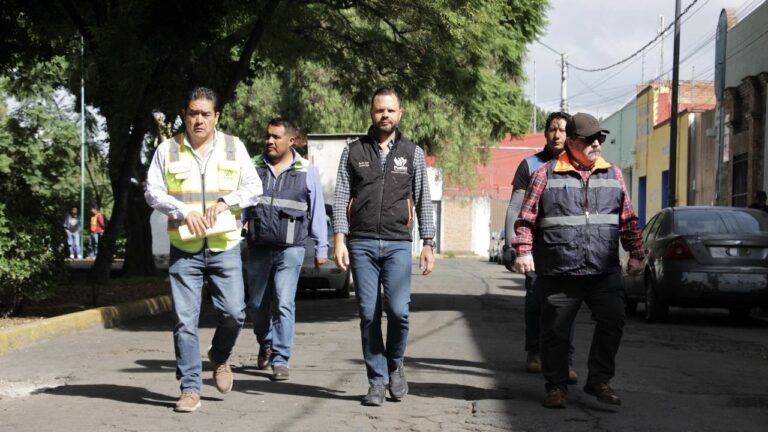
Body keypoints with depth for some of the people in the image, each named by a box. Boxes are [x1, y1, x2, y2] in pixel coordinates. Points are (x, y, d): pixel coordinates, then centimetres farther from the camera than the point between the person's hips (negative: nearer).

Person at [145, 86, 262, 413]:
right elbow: (153, 192, 1)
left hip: (225, 246, 1)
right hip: (183, 249, 0)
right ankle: (190, 389, 5)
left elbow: (253, 188, 5)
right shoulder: (167, 150, 4)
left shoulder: (234, 147, 7)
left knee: (234, 312, -7)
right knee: (184, 321, -2)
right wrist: (184, 212, -13)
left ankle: (220, 357, 25)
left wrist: (224, 202, -11)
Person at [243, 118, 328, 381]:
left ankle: (280, 360, -7)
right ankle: (265, 345, 37)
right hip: (258, 248, 3)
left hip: (290, 249, -3)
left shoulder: (307, 171, 3)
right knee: (257, 304, 11)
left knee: (284, 303, -11)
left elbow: (317, 212, 7)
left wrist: (321, 248, 6)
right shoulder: (254, 168, 7)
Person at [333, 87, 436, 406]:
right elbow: (341, 197, 6)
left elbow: (423, 200, 11)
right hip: (362, 243, 1)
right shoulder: (353, 151, 10)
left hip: (397, 244, 0)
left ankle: (395, 365, 12)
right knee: (369, 314, 0)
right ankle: (377, 381, 9)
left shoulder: (413, 153, 11)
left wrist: (428, 243, 4)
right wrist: (339, 240, -4)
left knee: (398, 309, -14)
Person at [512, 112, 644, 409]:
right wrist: (524, 251, -7)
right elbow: (526, 218, 3)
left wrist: (636, 254, 12)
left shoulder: (613, 175, 12)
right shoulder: (546, 174, 2)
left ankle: (599, 381, 10)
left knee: (612, 321, -4)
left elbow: (628, 220, 16)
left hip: (604, 272, 3)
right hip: (558, 273, -2)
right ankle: (556, 386, 17)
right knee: (555, 330, 4)